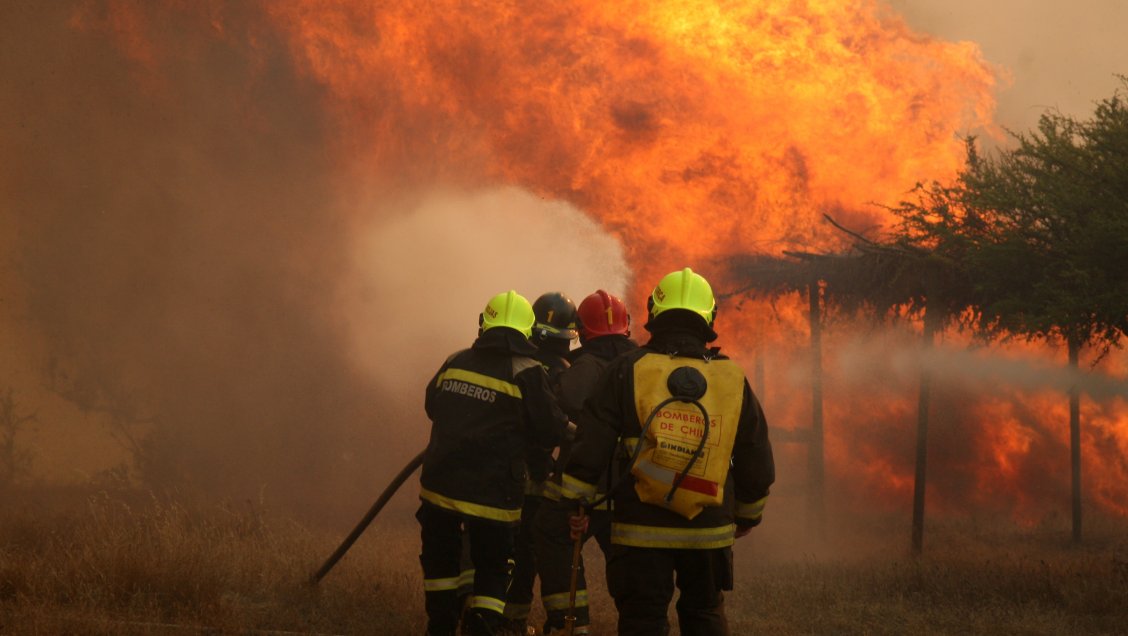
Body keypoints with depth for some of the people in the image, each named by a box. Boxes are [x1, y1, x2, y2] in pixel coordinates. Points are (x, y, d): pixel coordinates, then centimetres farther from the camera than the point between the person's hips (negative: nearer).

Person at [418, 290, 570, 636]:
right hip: (492, 492, -3)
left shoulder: (455, 362, 4)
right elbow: (551, 431, -8)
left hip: (440, 483, 3)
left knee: (440, 556, 21)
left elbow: (432, 406, 20)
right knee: (492, 569, 9)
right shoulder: (528, 374, -9)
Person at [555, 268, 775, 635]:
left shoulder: (628, 371, -5)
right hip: (710, 531, 2)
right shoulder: (732, 378, 3)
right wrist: (748, 515, 27)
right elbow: (756, 462, 11)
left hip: (641, 533, -2)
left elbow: (590, 444, -6)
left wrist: (575, 504, 5)